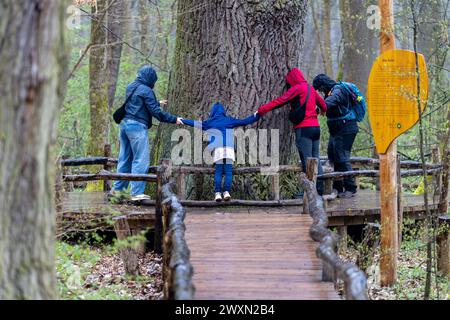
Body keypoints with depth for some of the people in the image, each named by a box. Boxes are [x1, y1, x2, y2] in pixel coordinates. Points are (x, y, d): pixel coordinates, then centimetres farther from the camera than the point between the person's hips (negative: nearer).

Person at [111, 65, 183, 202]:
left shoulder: (130, 87, 14)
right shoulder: (146, 91, -12)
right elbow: (156, 112, -14)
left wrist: (157, 103, 39)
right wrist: (174, 119, -7)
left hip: (125, 124, 9)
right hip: (137, 126, -9)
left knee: (125, 157, 16)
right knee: (141, 160, -5)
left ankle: (118, 188, 22)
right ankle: (137, 192, -8)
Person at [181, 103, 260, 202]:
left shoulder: (210, 122, 14)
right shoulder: (229, 120, 14)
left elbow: (195, 124, 21)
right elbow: (244, 122, 17)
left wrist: (182, 121, 34)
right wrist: (256, 116, 28)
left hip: (217, 149, 0)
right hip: (229, 148, 0)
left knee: (218, 171, 2)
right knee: (228, 171, -1)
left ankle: (218, 193, -9)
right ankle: (226, 192, -13)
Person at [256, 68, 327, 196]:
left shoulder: (297, 88, -6)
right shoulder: (310, 88, 17)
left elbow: (281, 100, -11)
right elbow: (322, 103, 29)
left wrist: (262, 109, -9)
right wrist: (323, 110, 53)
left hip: (303, 128, -8)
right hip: (315, 126, 8)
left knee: (307, 159, -6)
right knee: (315, 158, 10)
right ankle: (320, 188, 10)